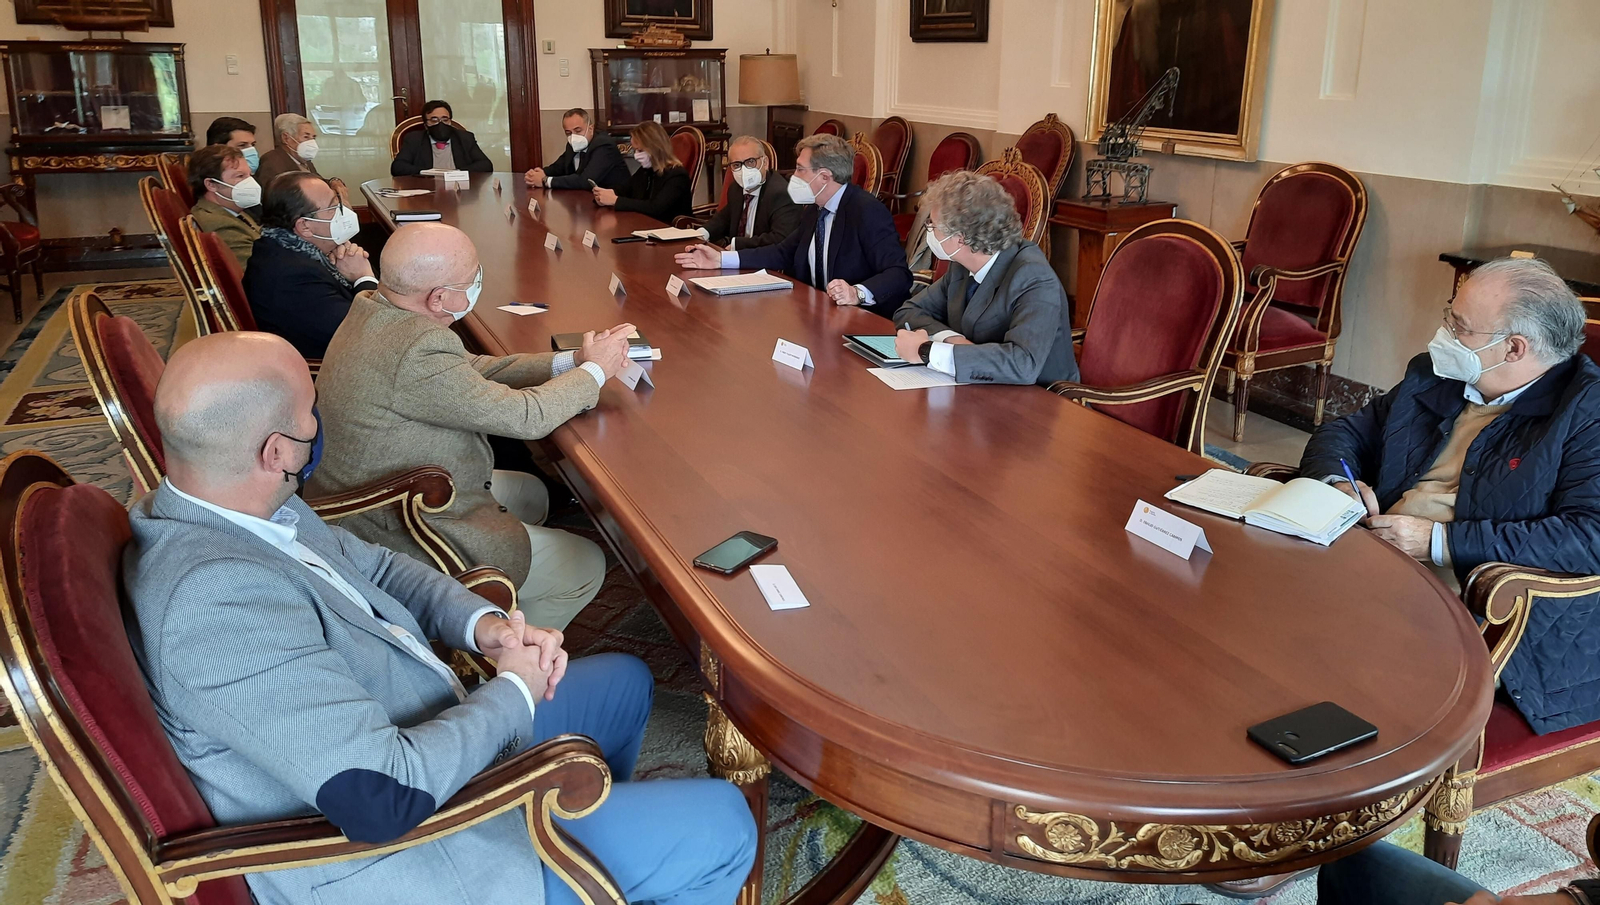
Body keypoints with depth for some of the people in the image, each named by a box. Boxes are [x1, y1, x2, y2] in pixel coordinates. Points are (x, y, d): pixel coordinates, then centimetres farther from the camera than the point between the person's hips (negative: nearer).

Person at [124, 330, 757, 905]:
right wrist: (515, 690, -19)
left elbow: (378, 568, 11)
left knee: (625, 683, 24)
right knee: (720, 828, -6)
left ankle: (596, 814, 50)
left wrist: (482, 623, -8)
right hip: (391, 850, -9)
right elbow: (385, 796, -37)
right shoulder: (214, 597, -34)